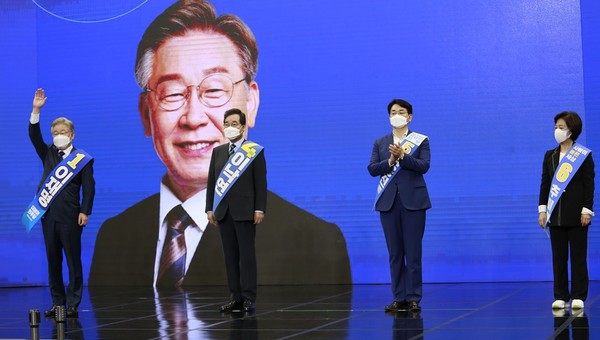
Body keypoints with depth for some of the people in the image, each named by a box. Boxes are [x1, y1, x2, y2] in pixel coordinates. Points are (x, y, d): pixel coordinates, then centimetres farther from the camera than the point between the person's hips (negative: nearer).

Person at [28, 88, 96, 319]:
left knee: (73, 260, -2)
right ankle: (57, 303, 13)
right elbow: (34, 136, 2)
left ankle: (73, 305, 1)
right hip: (49, 214, 5)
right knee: (53, 260, 7)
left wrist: (85, 211, -11)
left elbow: (89, 187, -2)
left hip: (70, 216, -5)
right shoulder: (48, 153, 14)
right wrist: (36, 110, -8)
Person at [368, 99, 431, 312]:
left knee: (413, 252, -3)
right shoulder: (380, 143, 12)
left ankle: (413, 299, 2)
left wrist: (402, 156, -22)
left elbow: (424, 166, -10)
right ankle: (399, 299, 8)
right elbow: (372, 169, 1)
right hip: (389, 202, 3)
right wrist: (390, 161, -15)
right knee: (395, 253, 4)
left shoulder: (421, 140, 4)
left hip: (412, 201, -3)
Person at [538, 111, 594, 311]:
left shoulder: (584, 156, -2)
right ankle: (561, 297, 10)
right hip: (556, 215, 4)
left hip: (576, 216, -4)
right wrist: (542, 210, 2)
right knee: (558, 257, 5)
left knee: (578, 257, 1)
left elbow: (589, 185, -4)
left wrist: (586, 211, -11)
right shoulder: (549, 156, 10)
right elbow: (545, 184, 9)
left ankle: (578, 297, 6)